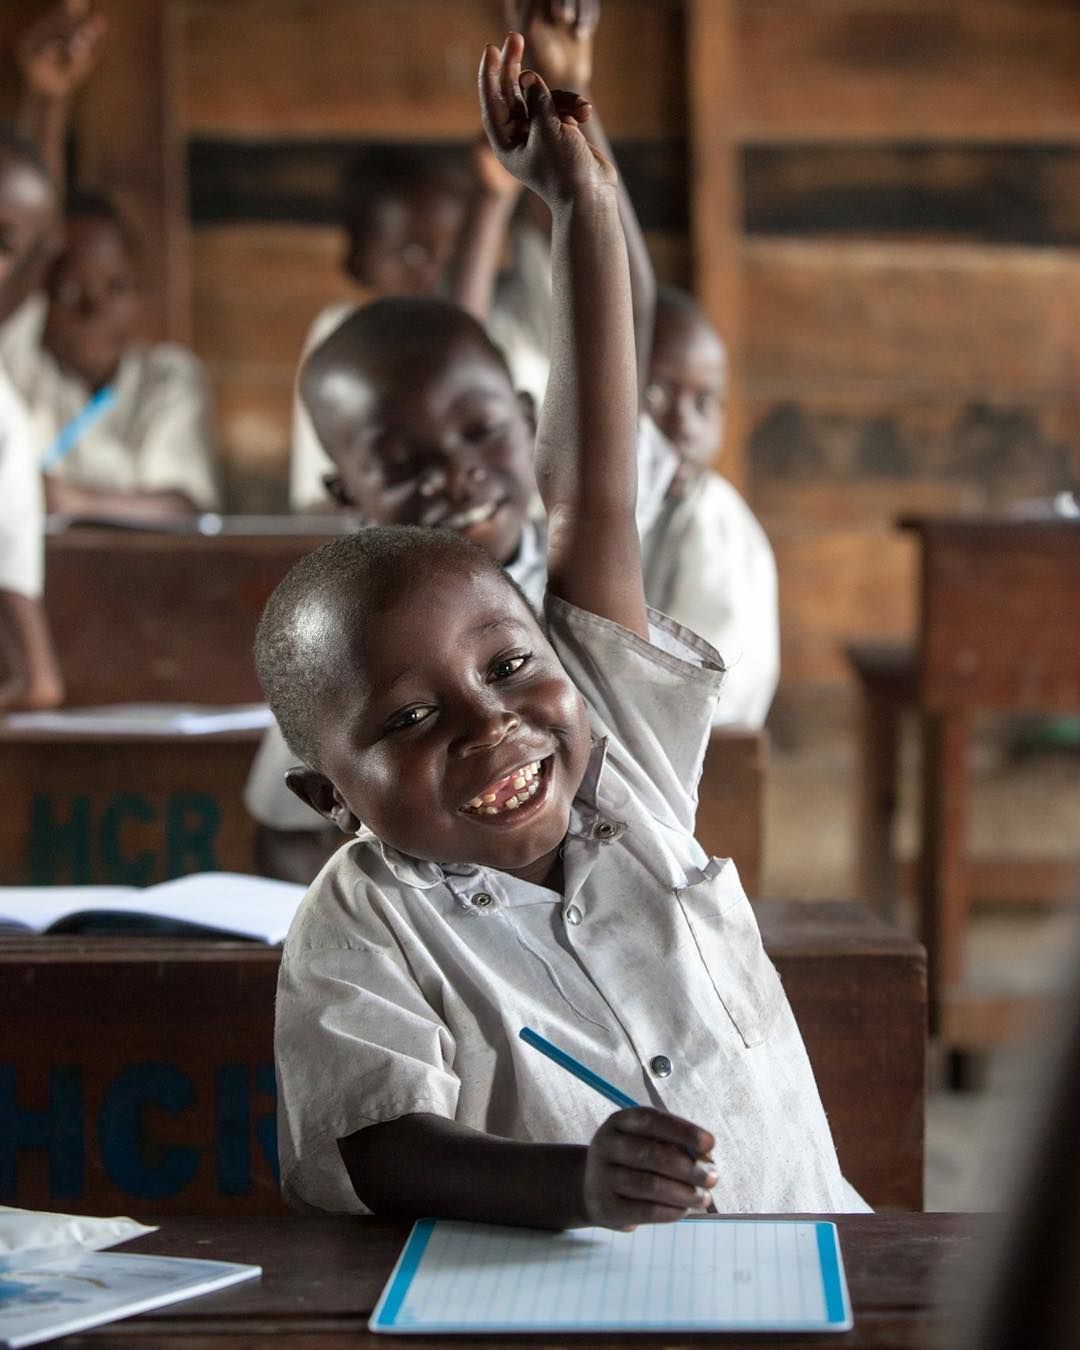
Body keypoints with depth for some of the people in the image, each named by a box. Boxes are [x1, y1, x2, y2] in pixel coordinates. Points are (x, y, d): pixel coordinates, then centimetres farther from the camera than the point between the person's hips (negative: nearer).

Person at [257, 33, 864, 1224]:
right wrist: (572, 1183, -37)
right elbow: (382, 1155, -18)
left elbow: (589, 494, 5)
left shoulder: (621, 762, 7)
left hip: (800, 1264, 3)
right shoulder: (354, 938, -5)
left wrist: (581, 206, 4)